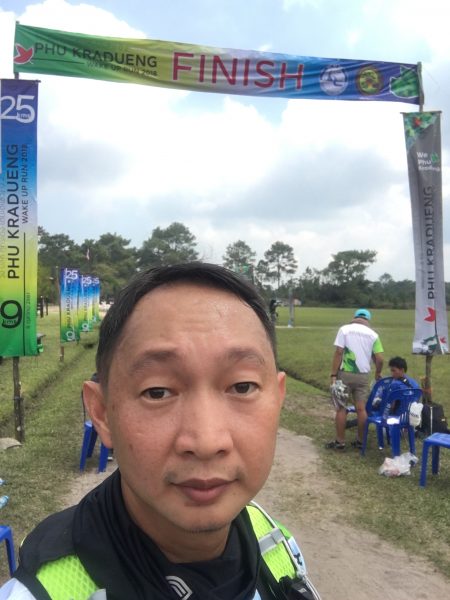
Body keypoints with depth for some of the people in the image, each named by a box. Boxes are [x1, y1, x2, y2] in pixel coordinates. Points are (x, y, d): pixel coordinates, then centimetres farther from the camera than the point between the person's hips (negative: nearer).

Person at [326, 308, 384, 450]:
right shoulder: (373, 334, 4)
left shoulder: (345, 329, -3)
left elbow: (338, 353, -10)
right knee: (361, 408, 9)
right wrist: (378, 373, 20)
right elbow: (379, 359, 0)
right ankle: (360, 440, 16)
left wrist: (333, 375, -8)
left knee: (341, 408, 4)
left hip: (345, 374, -2)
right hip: (363, 375, 3)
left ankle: (340, 442, 8)